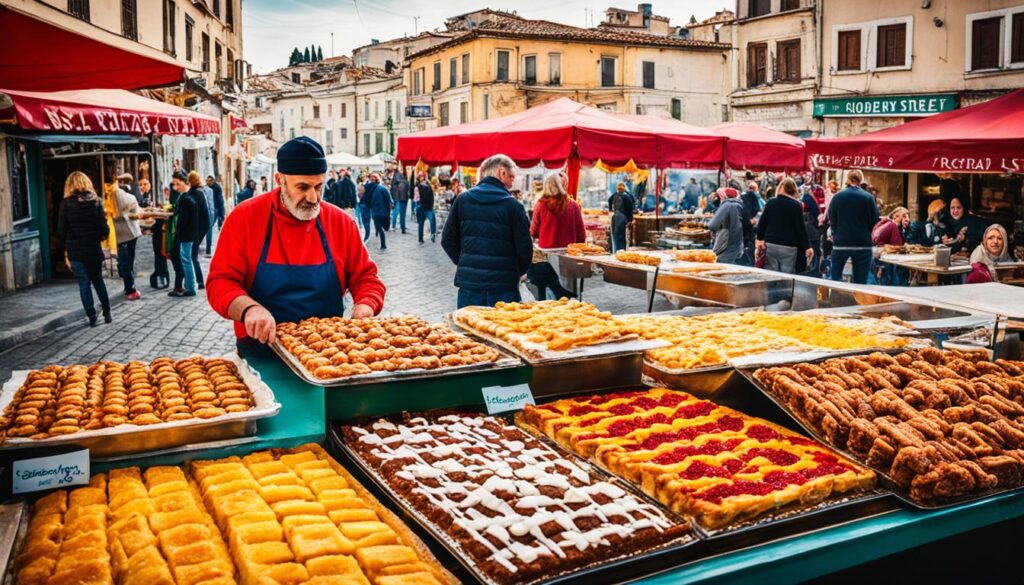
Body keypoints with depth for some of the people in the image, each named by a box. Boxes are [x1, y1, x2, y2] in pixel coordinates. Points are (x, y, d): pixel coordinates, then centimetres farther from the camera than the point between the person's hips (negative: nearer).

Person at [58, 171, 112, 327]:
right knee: (98, 280, 17)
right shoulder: (95, 201, -1)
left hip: (75, 250, -2)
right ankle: (107, 313, 15)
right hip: (94, 249, 2)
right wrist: (102, 236, 17)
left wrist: (67, 248, 8)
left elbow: (61, 229, -5)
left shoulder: (66, 203, -5)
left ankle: (92, 317, 7)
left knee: (84, 283, 6)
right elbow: (103, 226, -4)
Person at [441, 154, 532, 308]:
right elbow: (524, 248, -5)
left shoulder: (462, 200, 3)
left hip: (468, 280, 3)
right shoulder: (512, 205, -6)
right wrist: (518, 272, 13)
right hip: (503, 283, -3)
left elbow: (448, 240, 5)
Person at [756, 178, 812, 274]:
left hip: (770, 245, 3)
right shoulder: (796, 205, -5)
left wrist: (760, 239, 18)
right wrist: (807, 247, 0)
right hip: (788, 248, -3)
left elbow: (762, 223, 6)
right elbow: (801, 229, -6)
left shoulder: (770, 202, 3)